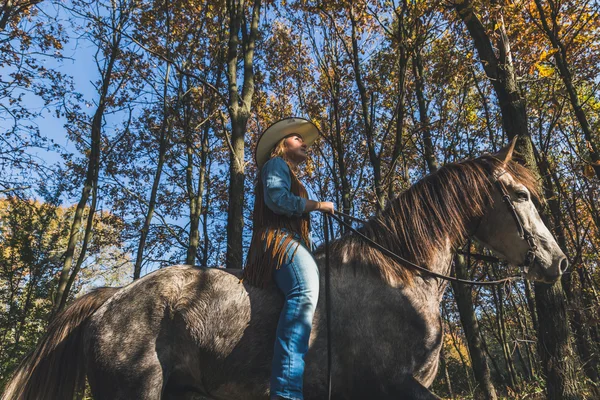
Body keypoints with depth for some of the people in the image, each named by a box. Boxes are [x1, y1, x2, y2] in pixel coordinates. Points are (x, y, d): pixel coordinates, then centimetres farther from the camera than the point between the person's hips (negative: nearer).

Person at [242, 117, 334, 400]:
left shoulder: (289, 176, 38)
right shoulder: (276, 164, 10)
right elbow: (276, 198, -10)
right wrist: (316, 205, -2)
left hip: (289, 243, 10)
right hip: (278, 239, -10)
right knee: (306, 288, -36)